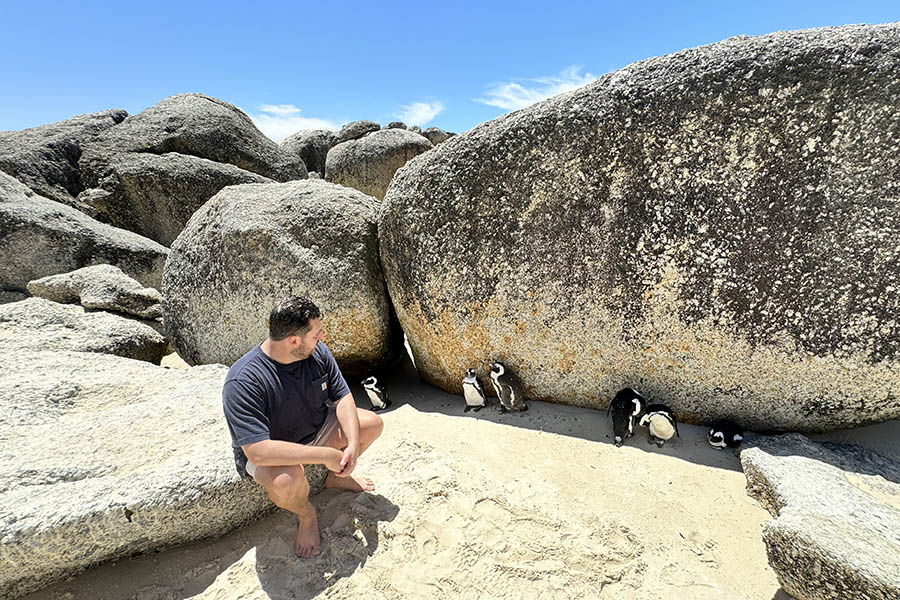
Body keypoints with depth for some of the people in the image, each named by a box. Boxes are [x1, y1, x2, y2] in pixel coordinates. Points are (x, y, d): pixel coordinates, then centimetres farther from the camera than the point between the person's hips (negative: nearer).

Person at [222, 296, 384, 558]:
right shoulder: (243, 382, -34)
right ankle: (306, 515, 0)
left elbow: (342, 398, -9)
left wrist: (352, 445, -24)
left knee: (372, 423, -7)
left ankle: (336, 476, 20)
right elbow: (257, 451, -38)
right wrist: (325, 455, -36)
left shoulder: (317, 351, -16)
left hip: (316, 428, 6)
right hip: (267, 454, -5)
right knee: (286, 480, -37)